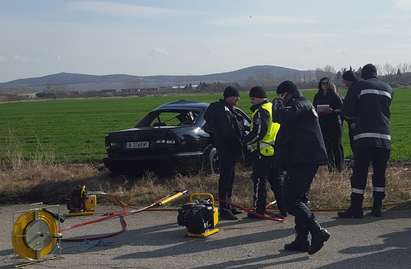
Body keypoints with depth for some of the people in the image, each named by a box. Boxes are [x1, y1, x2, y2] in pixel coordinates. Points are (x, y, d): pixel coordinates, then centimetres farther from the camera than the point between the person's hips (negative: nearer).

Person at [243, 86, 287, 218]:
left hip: (263, 151, -9)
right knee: (277, 180, 13)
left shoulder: (261, 112, -14)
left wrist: (245, 141, -7)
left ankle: (259, 210, 3)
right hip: (277, 151, 9)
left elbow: (258, 132, -20)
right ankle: (283, 209, 14)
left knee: (259, 182, 0)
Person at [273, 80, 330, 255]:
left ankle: (318, 232, -15)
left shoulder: (300, 104, -8)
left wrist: (277, 103, -7)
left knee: (291, 199, -12)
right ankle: (302, 240, 16)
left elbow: (281, 116, -26)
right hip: (306, 160, 11)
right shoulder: (304, 105, 24)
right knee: (298, 198, 14)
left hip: (304, 160, -11)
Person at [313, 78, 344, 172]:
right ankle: (331, 166, 1)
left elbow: (342, 109, -2)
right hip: (322, 124, 3)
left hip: (334, 124, -3)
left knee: (336, 145, -1)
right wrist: (318, 111, -6)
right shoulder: (317, 96, 11)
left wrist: (333, 111, -18)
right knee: (327, 145, -3)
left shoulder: (334, 96, 1)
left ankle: (340, 167, 5)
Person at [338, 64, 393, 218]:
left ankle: (356, 208, 0)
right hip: (384, 138, 4)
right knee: (380, 173, 10)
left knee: (359, 174, -1)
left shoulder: (359, 86, 2)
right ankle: (377, 207, 12)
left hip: (364, 136, -4)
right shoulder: (388, 89, 16)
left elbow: (347, 111, -1)